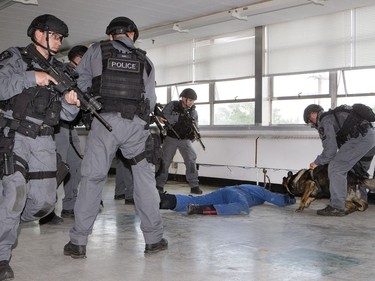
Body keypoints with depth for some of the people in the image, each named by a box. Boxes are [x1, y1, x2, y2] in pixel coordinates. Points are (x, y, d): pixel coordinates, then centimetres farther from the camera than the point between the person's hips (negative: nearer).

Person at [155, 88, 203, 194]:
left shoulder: (193, 111, 0)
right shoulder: (172, 105, -9)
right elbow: (163, 118, -20)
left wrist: (194, 130, -23)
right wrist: (178, 116, -30)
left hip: (185, 140, 2)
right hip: (171, 138, -1)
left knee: (191, 159, -13)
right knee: (164, 160, 0)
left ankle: (194, 186, -9)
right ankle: (159, 185, 12)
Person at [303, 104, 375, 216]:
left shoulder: (324, 120, -1)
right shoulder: (334, 115, 29)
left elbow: (330, 149, -7)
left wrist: (317, 162, 6)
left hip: (360, 138, -10)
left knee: (335, 168, -9)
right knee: (358, 171, 25)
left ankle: (336, 207, -11)